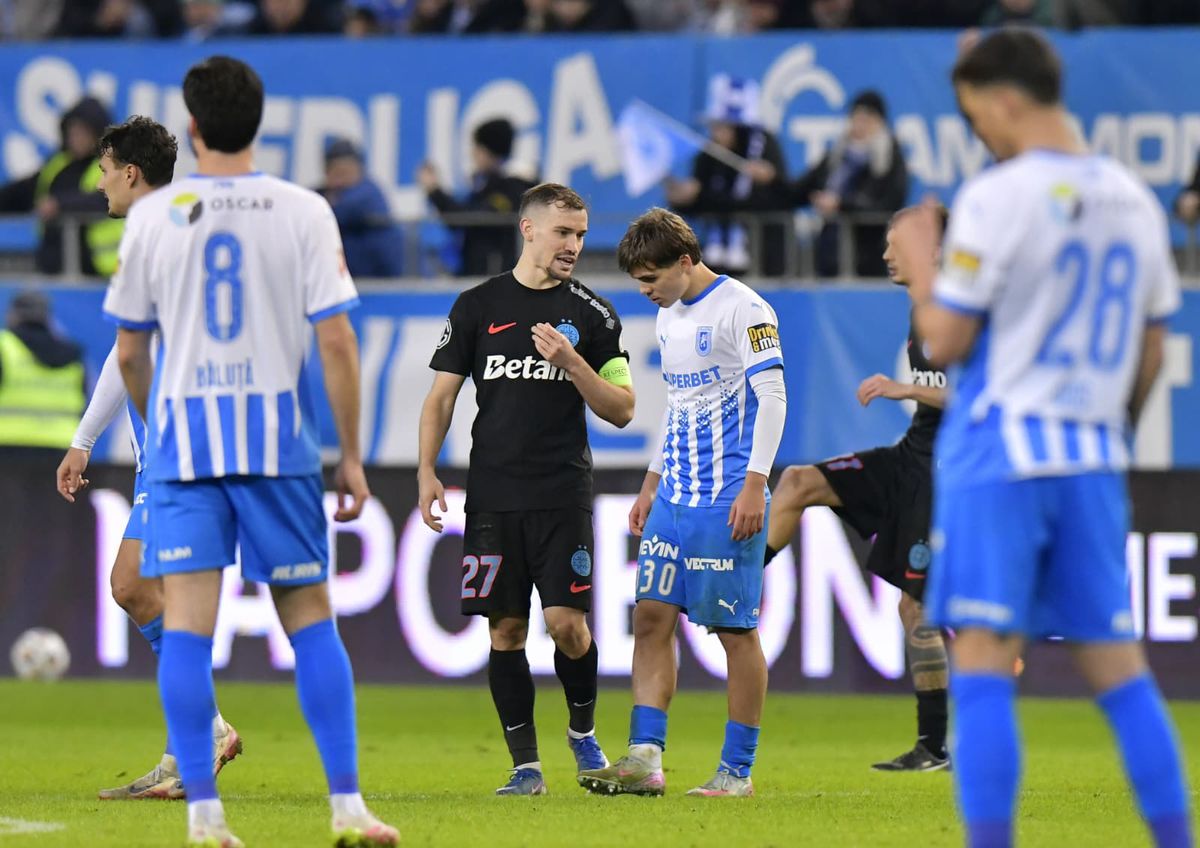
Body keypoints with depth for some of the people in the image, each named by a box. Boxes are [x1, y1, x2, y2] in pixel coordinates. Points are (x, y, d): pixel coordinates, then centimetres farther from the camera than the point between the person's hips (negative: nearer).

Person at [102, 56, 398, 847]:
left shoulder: (152, 216, 1)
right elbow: (336, 342, -6)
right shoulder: (303, 212, -2)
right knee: (311, 620, 9)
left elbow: (129, 349, 7)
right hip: (279, 438, 0)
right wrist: (353, 455, 2)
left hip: (183, 435, 0)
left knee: (186, 624, -2)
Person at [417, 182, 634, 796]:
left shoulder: (592, 314, 5)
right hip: (493, 495, 1)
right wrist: (427, 471, -2)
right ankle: (525, 764, 6)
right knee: (505, 629, 0)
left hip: (564, 494, -1)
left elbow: (621, 410, 3)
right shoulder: (477, 306, 7)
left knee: (567, 622, -10)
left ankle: (583, 731, 16)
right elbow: (441, 396, 10)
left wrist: (572, 362, -12)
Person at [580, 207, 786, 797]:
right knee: (652, 615, -1)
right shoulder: (668, 318, 16)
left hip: (728, 500, -8)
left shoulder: (742, 309, -9)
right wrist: (652, 483, 23)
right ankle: (645, 757, -4)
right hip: (675, 499, 8)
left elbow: (772, 397, -13)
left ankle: (738, 770, 3)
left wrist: (755, 484, -19)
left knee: (736, 629, -3)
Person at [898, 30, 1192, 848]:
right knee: (1120, 668, 8)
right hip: (1095, 459, 6)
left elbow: (947, 341, -9)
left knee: (983, 669, -5)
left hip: (1001, 451, -6)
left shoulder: (997, 197, -11)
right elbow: (1151, 354, 14)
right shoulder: (1134, 200, 9)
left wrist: (919, 268, 8)